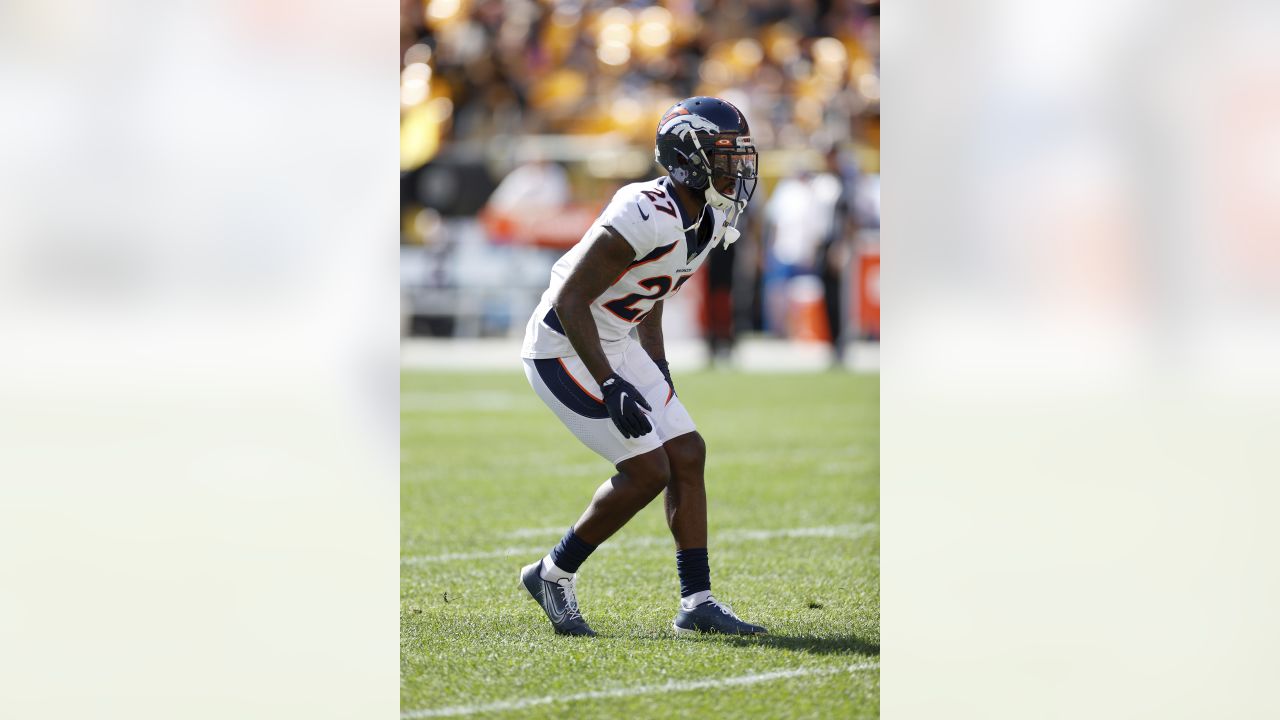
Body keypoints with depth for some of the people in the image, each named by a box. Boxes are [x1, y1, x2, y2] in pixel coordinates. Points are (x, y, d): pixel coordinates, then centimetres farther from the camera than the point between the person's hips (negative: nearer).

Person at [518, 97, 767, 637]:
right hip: (564, 350, -9)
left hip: (615, 345, 9)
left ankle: (697, 601, 9)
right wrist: (611, 387, -29)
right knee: (647, 470, -12)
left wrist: (659, 369, 21)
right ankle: (554, 576, 5)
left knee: (688, 456, 4)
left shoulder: (710, 220, 2)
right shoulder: (645, 218, -27)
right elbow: (570, 300, -25)